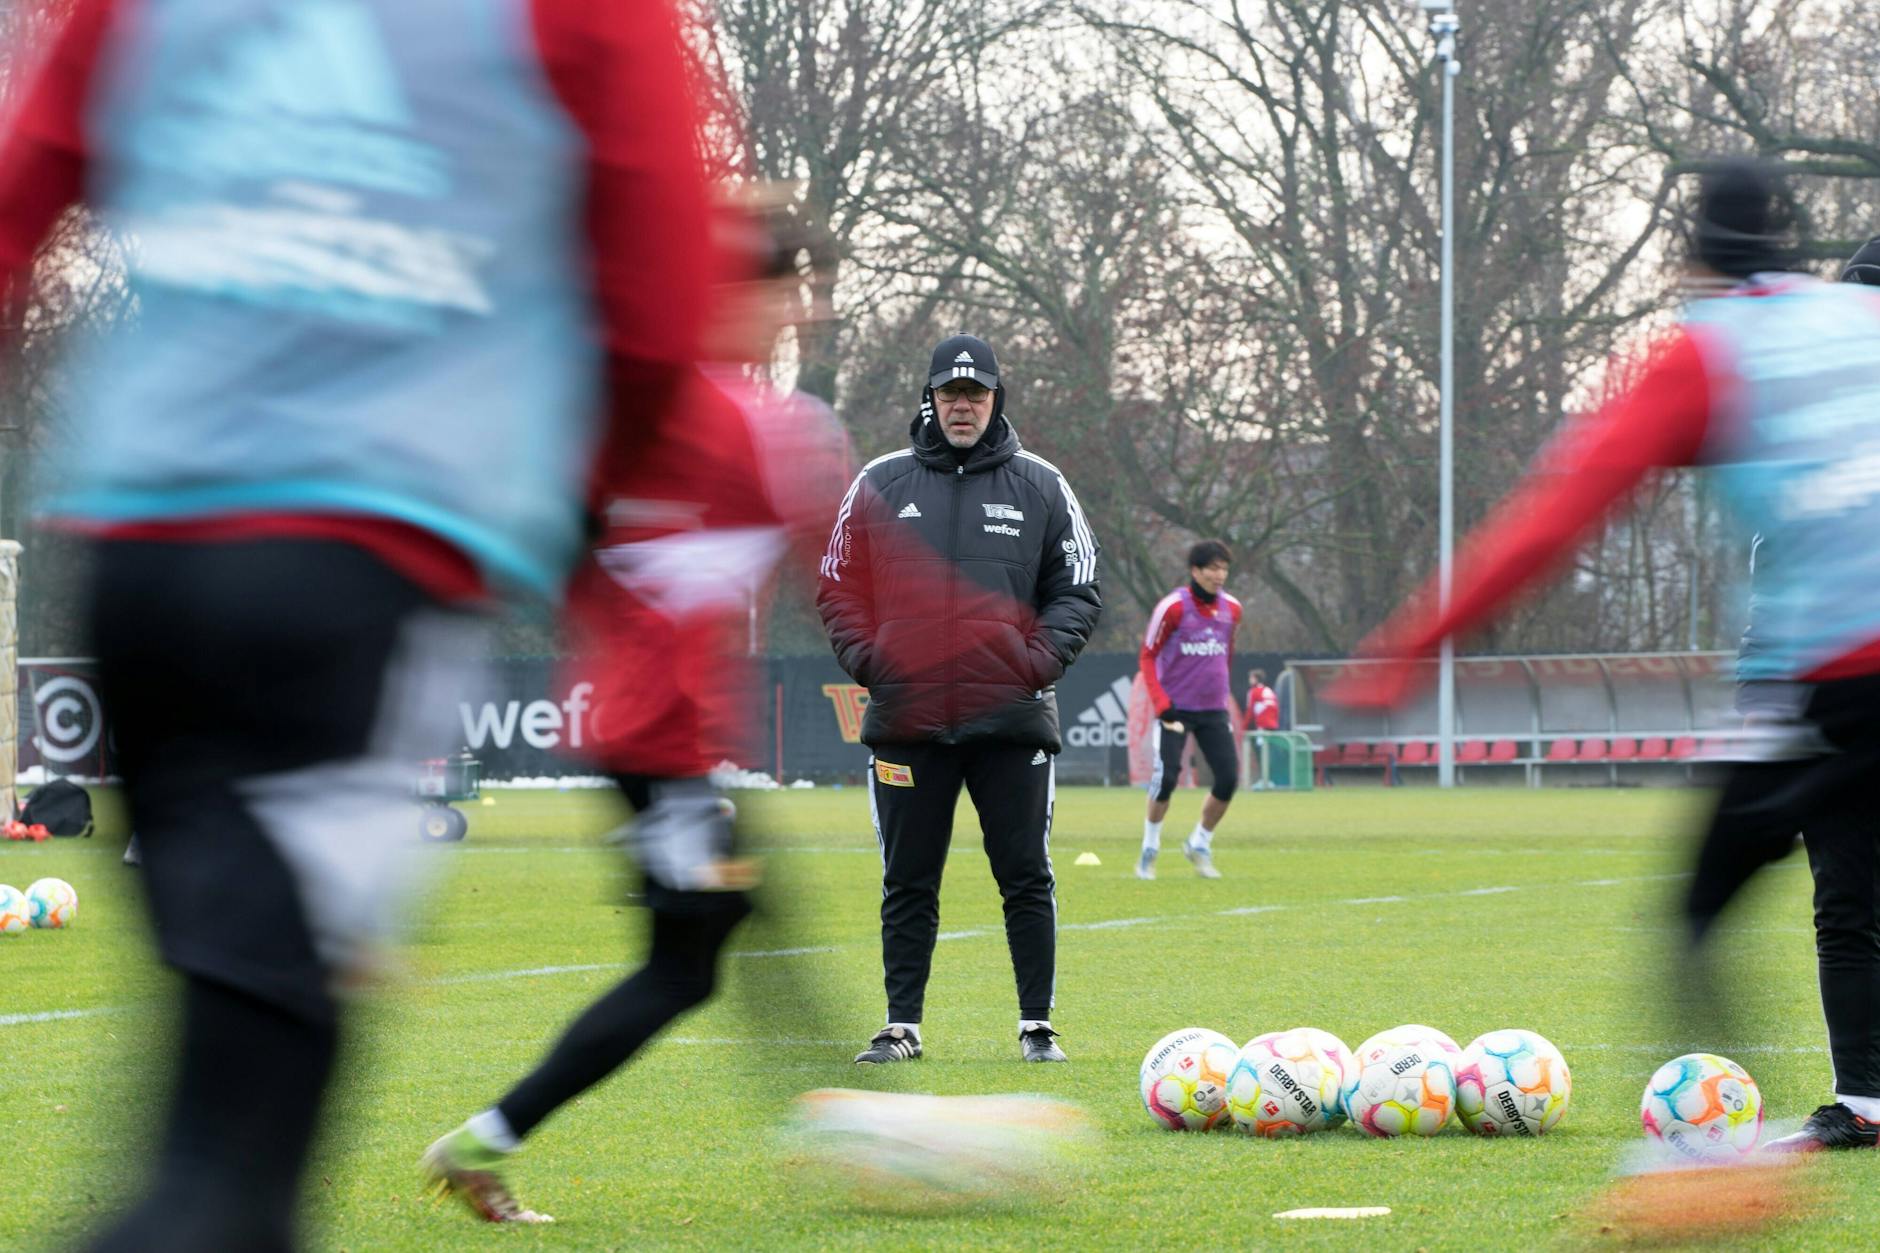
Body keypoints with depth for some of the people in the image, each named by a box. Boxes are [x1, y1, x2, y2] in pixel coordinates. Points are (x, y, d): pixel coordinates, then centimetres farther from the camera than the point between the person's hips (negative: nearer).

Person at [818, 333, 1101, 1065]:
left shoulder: (1039, 486, 8)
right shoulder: (881, 484, 9)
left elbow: (1077, 589, 9)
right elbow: (838, 586, 12)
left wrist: (1042, 658, -6)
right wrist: (867, 660, -3)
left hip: (1012, 717, -1)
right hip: (906, 719, 1)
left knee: (1026, 878, 0)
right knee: (907, 882, 4)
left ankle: (1037, 1026, 7)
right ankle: (902, 1026, 11)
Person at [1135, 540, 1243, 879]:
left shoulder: (1231, 609, 4)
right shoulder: (1173, 607, -12)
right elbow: (1147, 656, -6)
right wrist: (1160, 702, -14)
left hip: (1214, 711, 5)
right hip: (1176, 708, -5)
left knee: (1228, 779, -5)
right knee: (1166, 778, -12)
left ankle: (1200, 844, 16)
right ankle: (1149, 851, 7)